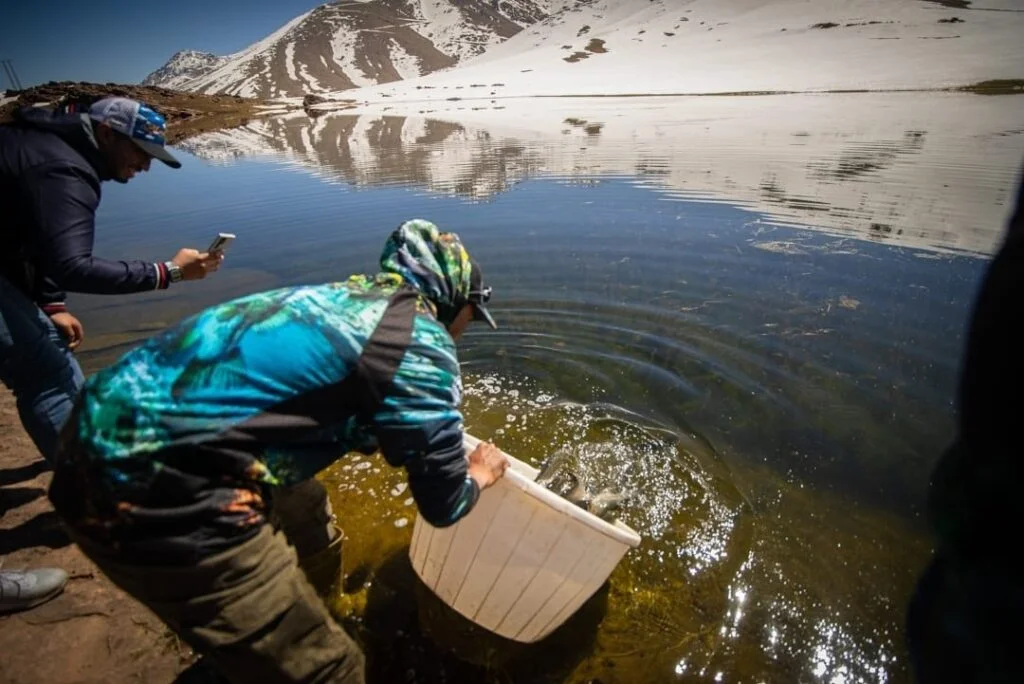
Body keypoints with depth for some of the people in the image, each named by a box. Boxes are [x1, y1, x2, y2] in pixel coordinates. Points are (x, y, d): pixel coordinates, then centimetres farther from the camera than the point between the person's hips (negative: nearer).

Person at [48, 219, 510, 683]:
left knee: (301, 511, 31)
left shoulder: (345, 297, 14)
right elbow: (442, 504, -3)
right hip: (159, 499, -10)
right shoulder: (421, 342, -11)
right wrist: (478, 475, 19)